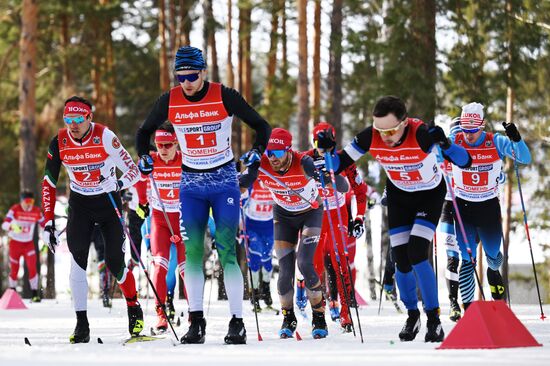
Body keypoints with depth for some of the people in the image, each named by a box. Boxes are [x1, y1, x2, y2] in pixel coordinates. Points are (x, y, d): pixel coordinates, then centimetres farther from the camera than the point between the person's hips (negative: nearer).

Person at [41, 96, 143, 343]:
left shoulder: (105, 137, -21)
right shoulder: (59, 143, -12)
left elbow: (134, 171, -17)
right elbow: (48, 184, -2)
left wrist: (119, 183, -39)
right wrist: (48, 223, -7)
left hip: (109, 202, -2)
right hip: (80, 204, 2)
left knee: (114, 263, -6)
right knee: (78, 261, -15)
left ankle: (135, 310, 21)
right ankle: (81, 326, -13)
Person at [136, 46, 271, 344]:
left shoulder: (224, 96, -11)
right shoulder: (169, 101, -4)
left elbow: (261, 126, -2)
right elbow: (145, 131, 12)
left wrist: (257, 150, -20)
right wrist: (143, 156, -6)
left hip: (225, 179, -3)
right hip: (191, 183, 3)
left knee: (226, 251, -8)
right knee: (192, 251, -2)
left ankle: (237, 322, -4)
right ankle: (196, 322, 3)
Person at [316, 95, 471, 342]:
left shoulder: (421, 134, -35)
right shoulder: (370, 137, -24)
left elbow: (464, 161, -38)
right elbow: (339, 164, -12)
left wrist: (445, 144, -57)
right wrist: (328, 149, -33)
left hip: (430, 194, -4)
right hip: (399, 195, 4)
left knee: (416, 255, -17)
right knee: (401, 259, -1)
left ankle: (434, 319, -5)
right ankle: (412, 315, 22)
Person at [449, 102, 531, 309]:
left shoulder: (496, 143, -12)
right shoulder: (455, 142, -11)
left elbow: (525, 158, -15)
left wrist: (516, 139, -33)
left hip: (489, 207, 1)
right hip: (463, 207, -1)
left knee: (493, 255, 16)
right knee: (467, 259, -11)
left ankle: (493, 271, 54)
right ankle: (468, 308, -4)